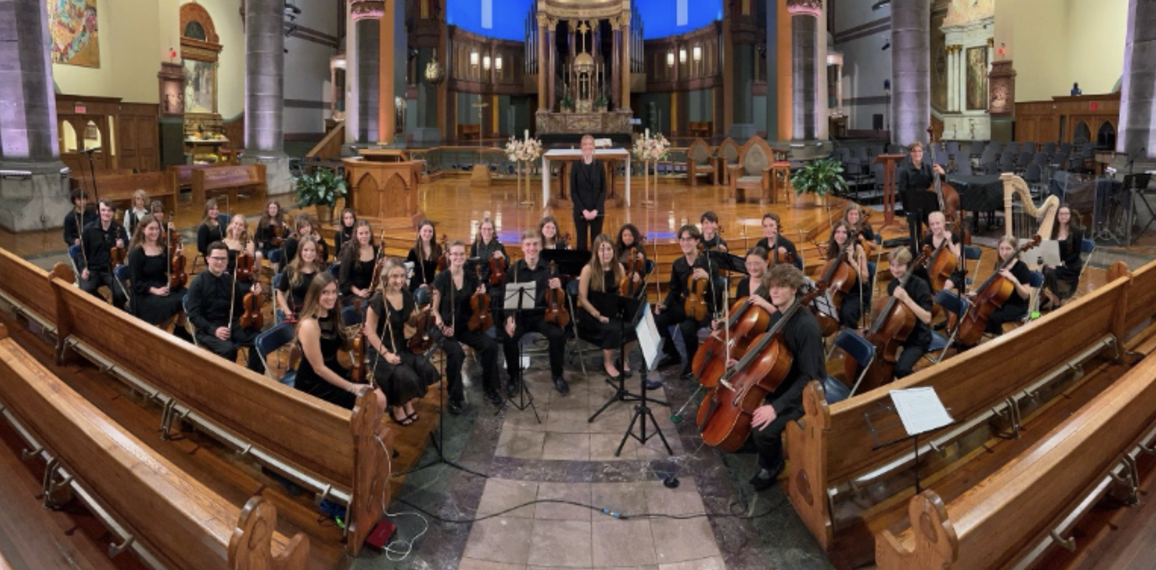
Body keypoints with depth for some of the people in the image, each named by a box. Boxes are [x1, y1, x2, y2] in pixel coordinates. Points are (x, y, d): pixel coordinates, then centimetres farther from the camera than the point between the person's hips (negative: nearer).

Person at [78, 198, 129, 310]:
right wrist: (84, 267, -6)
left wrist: (123, 245, -15)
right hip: (93, 269, 0)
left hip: (112, 269, 0)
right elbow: (82, 251, 7)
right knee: (85, 291, -28)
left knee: (120, 293, -26)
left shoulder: (119, 229, -1)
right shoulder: (89, 229, -3)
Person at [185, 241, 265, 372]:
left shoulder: (231, 280, 9)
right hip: (207, 329, -4)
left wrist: (252, 293, -9)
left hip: (232, 325, 4)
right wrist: (213, 329, -23)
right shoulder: (198, 282, -4)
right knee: (228, 348, -34)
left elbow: (241, 308, 11)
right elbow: (194, 315, -9)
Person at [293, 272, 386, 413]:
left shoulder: (332, 316, 3)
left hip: (335, 372, 8)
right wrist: (352, 387, -20)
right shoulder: (309, 325, -22)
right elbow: (318, 368, -21)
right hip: (313, 384, -8)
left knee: (380, 399, -8)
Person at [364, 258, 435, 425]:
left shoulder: (407, 295, 1)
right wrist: (386, 354, -21)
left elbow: (412, 321, 15)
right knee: (406, 377, -28)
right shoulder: (378, 300, -18)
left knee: (427, 370, -17)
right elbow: (370, 331, -15)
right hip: (380, 350, -6)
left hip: (401, 346, 6)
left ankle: (408, 401, 9)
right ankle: (396, 406, 4)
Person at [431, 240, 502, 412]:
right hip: (447, 327, -4)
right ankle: (455, 397, -13)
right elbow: (435, 309, -6)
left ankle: (490, 388, 1)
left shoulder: (472, 277, 3)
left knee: (491, 345, -21)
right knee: (456, 353, -33)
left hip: (467, 325, 4)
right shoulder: (441, 278, -8)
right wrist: (442, 326, -23)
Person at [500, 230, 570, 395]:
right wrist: (509, 318, -19)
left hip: (542, 315, 1)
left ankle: (557, 375, -2)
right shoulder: (514, 269, -3)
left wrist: (558, 288, -21)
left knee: (558, 334, -27)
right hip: (520, 315, 0)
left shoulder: (549, 268, 1)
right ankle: (514, 377, -3)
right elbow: (505, 297, -2)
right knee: (508, 337, -29)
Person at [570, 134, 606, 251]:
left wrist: (596, 210, -11)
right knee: (581, 241, 4)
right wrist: (583, 210, -12)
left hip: (597, 211, 1)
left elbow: (603, 190, 1)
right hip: (580, 211, -1)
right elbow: (573, 191, -2)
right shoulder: (576, 165, -1)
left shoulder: (599, 165, 2)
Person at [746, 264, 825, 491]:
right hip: (781, 383, 8)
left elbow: (809, 377, -27)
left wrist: (777, 406, -32)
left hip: (803, 392, -8)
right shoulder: (776, 316, 0)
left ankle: (772, 466, 7)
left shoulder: (807, 325, -27)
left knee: (763, 428, -25)